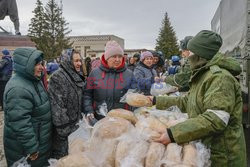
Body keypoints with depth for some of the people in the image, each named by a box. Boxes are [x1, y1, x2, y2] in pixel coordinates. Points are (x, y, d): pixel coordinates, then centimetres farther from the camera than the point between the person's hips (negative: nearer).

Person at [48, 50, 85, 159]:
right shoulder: (58, 77, -18)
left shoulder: (78, 76, 9)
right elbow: (57, 105, -22)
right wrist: (65, 128, -22)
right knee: (62, 153, 6)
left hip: (76, 123, 8)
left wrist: (83, 115, 16)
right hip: (64, 127, -8)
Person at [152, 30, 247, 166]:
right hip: (204, 148, 9)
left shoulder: (219, 76, -23)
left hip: (221, 156, -9)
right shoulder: (203, 76, 13)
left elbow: (216, 119, -32)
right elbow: (186, 102, 15)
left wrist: (173, 134, -35)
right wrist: (157, 101, 12)